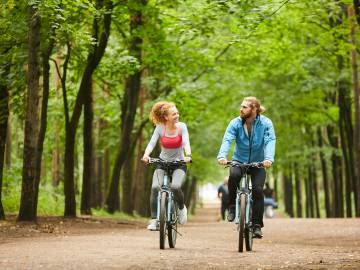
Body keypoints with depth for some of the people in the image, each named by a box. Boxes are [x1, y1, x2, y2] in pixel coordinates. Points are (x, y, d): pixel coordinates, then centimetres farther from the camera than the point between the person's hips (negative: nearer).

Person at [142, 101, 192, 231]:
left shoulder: (182, 126, -8)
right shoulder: (160, 128, -8)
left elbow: (186, 142, -20)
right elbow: (152, 143, -19)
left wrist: (188, 155, -41)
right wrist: (146, 154, -39)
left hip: (178, 163, -1)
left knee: (175, 186, -28)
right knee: (155, 187, -23)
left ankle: (181, 208, 4)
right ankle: (154, 220, -15)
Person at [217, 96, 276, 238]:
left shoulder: (266, 123, -11)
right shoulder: (235, 123, -9)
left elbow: (270, 141, -24)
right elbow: (227, 140, -23)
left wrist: (269, 158, -43)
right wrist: (222, 155, -42)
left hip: (258, 163, 0)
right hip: (239, 160, 0)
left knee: (257, 189, -18)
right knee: (233, 175, -32)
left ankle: (257, 226, -7)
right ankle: (232, 206, -11)